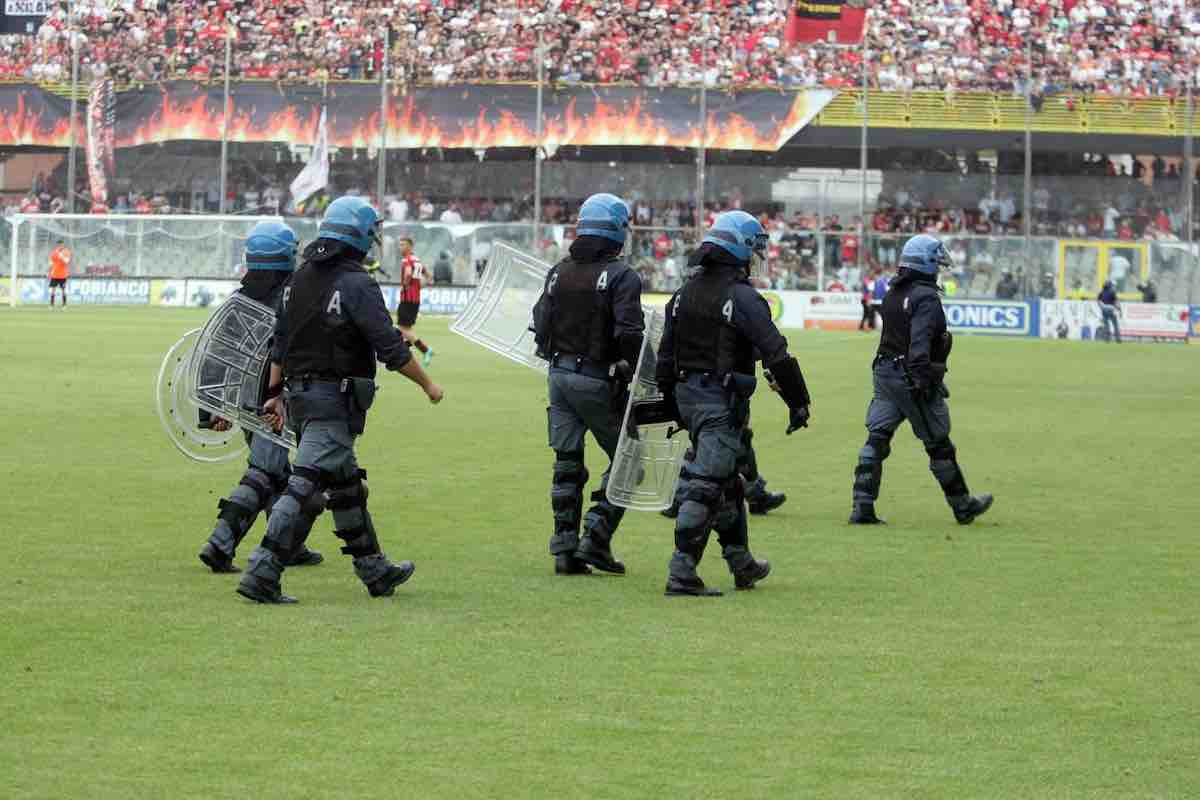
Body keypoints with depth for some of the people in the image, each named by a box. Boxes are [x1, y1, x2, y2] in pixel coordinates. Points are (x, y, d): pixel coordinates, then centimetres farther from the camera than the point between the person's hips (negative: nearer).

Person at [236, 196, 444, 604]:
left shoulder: (299, 279, 11)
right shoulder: (356, 284, -14)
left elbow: (279, 342, 15)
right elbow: (390, 348, -14)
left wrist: (276, 393, 21)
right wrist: (427, 384, -2)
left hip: (298, 397, 9)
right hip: (335, 402, -9)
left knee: (346, 486, 18)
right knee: (305, 487, -12)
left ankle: (375, 571, 28)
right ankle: (262, 574, -18)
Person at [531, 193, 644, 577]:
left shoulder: (558, 272, 7)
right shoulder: (621, 276, -12)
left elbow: (540, 327, 8)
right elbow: (629, 333, -21)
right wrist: (635, 376, -10)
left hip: (560, 375, 6)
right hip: (598, 381, -6)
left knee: (567, 464, 12)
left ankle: (565, 550, 11)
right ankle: (596, 540, -2)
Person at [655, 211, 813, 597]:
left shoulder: (685, 293, 10)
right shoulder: (741, 297, -15)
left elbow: (666, 355, 15)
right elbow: (776, 354, -17)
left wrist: (670, 399, 23)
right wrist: (798, 402, -10)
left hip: (687, 395, 8)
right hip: (722, 402, -8)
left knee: (726, 481, 20)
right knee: (707, 484, -8)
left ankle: (742, 564, 30)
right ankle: (681, 572, -13)